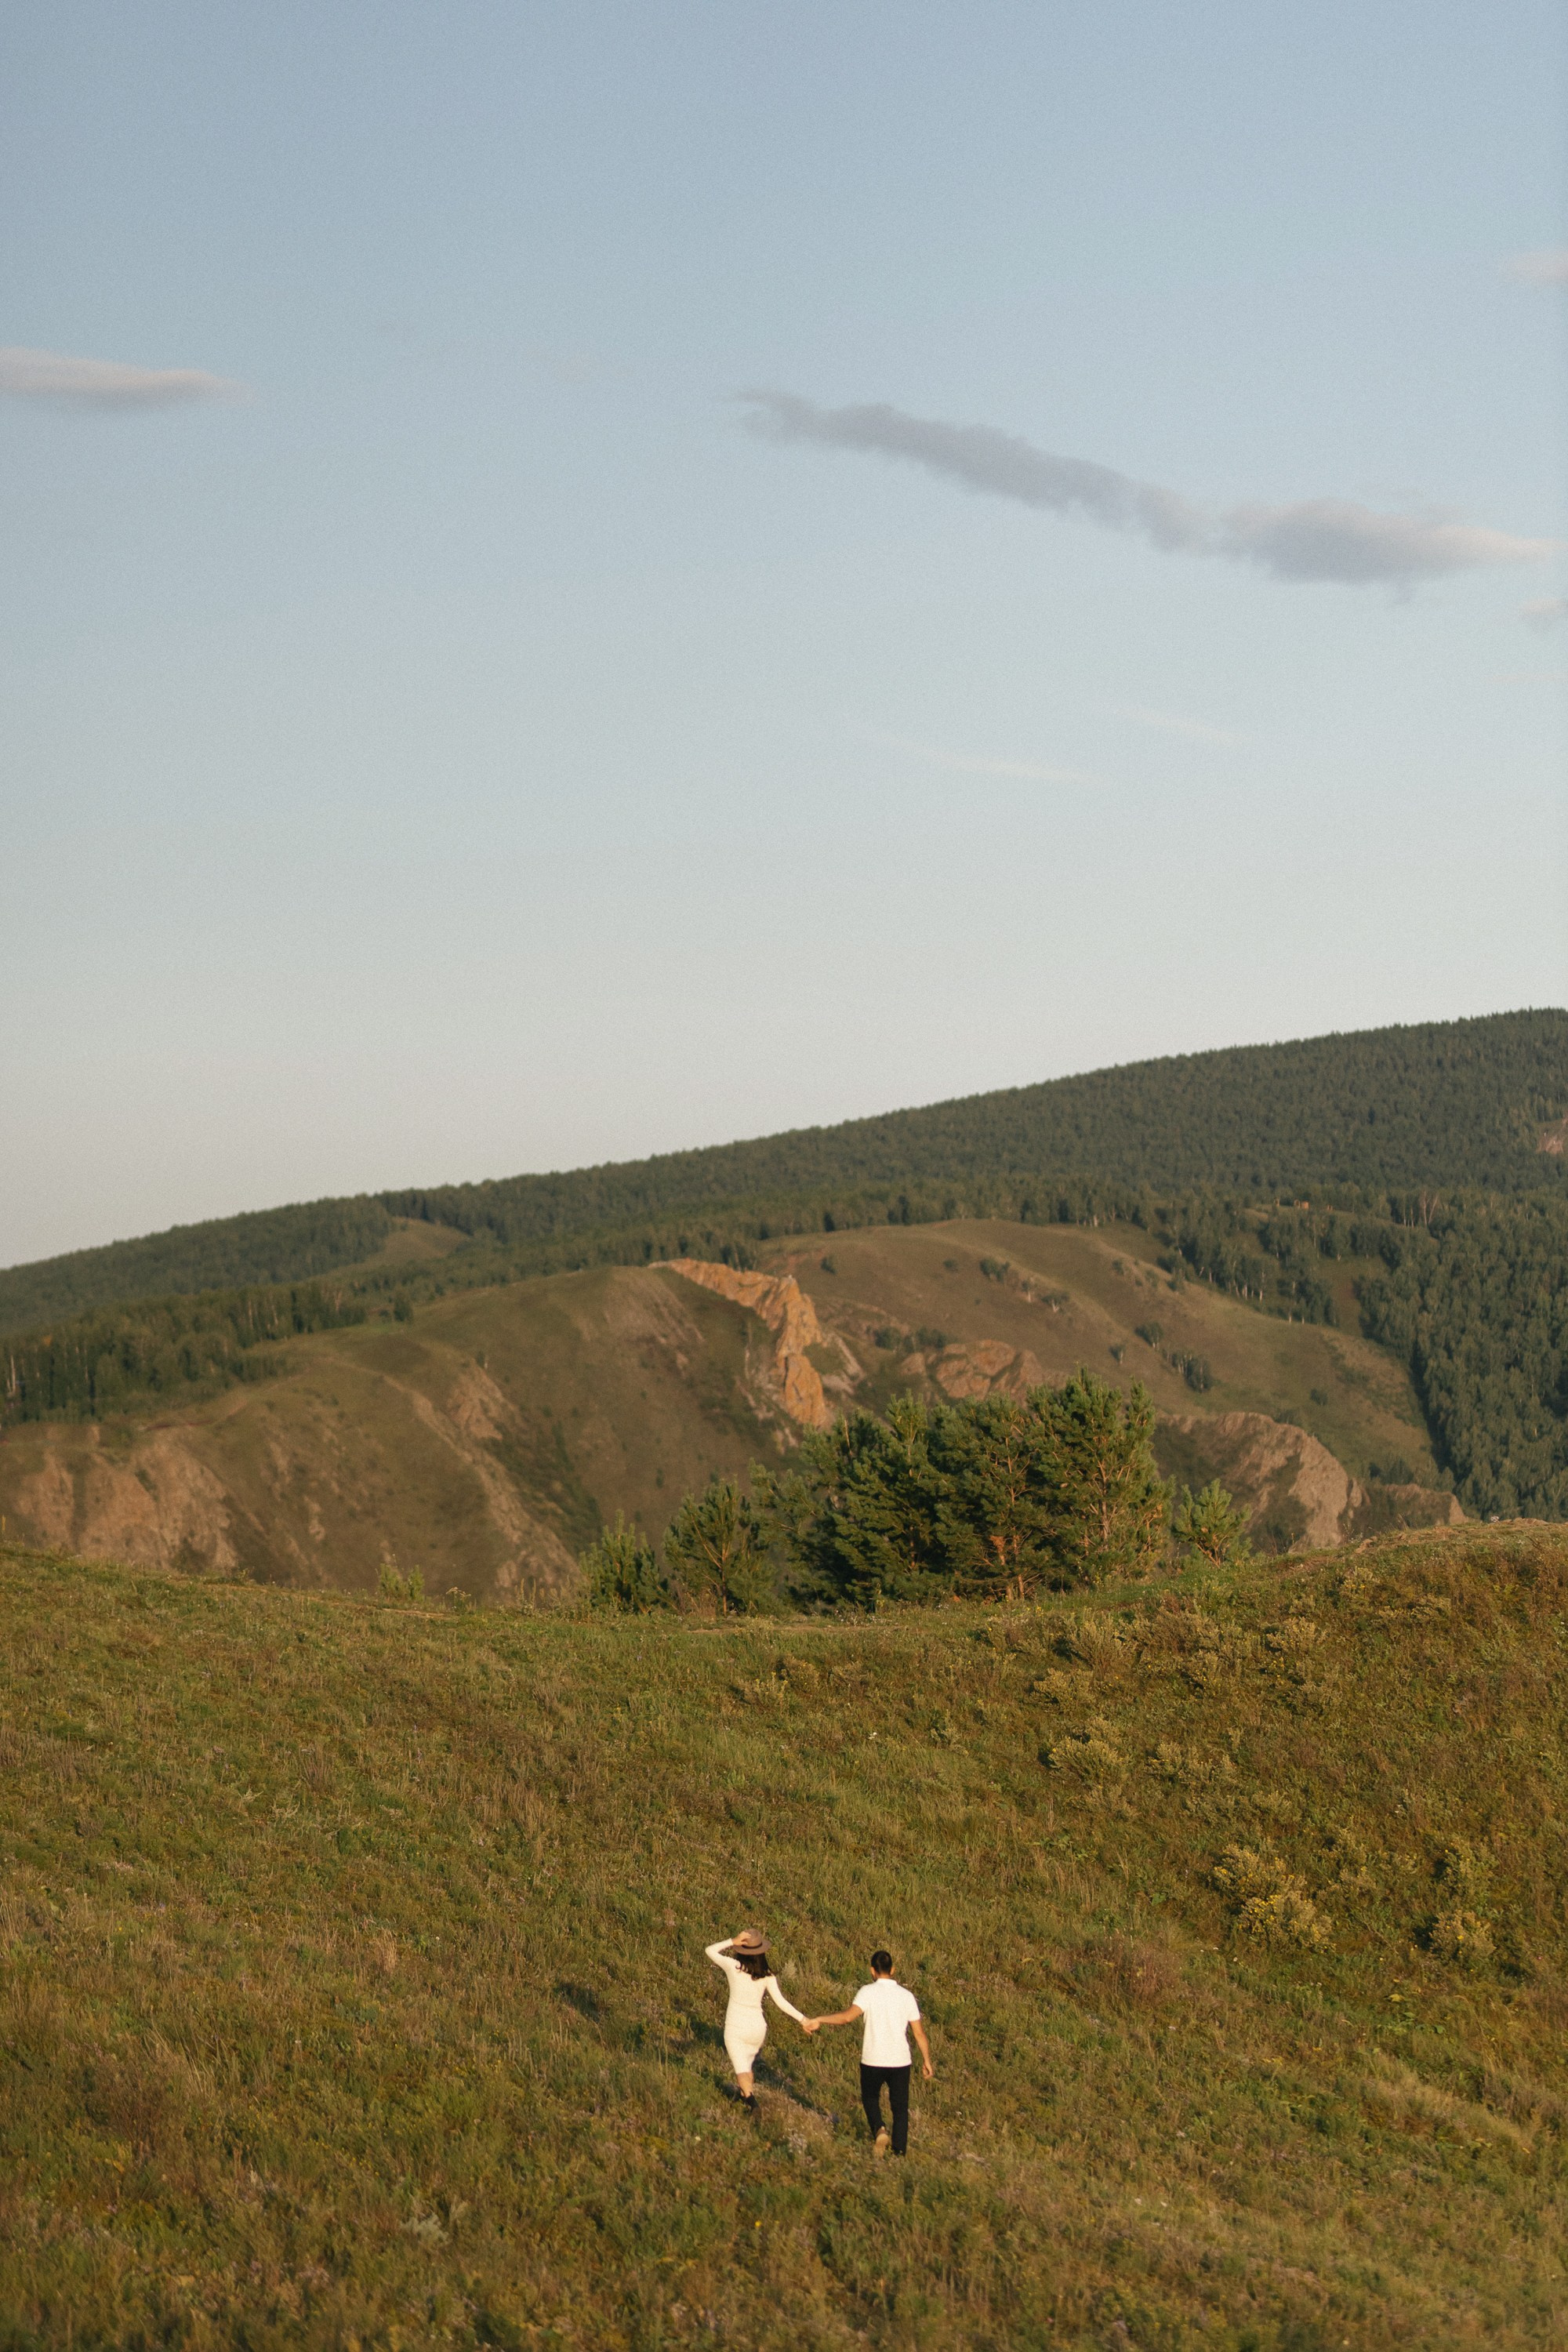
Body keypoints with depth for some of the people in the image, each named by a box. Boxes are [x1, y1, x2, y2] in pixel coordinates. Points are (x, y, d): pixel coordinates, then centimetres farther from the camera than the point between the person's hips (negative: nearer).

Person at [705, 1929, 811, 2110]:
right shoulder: (766, 1975, -9)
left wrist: (732, 1942, -17)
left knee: (741, 2068, -2)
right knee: (750, 2062, 27)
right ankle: (747, 2092, 42)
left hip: (735, 2028, -3)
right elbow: (781, 2002, -13)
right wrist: (801, 2019, -7)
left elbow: (710, 1951, -4)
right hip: (757, 2027, 3)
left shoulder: (733, 1967, -16)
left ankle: (750, 2098, -25)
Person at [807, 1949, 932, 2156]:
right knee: (900, 2108, 13)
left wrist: (818, 2020, -17)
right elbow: (919, 2033, 3)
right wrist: (926, 2061, 14)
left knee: (870, 2098, 21)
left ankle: (879, 2129, -5)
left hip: (873, 2061, -2)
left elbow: (848, 2016, -24)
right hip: (900, 2061, 2)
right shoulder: (906, 1996, 1)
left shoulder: (868, 1992, -9)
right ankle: (899, 2153, 10)